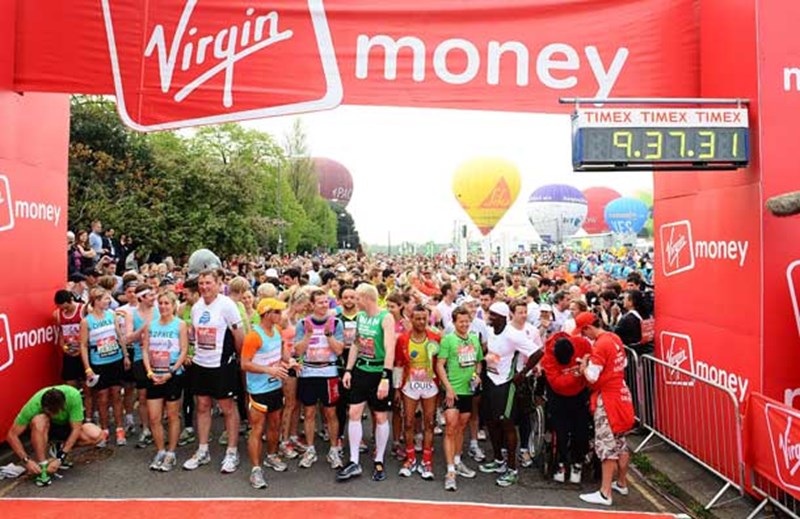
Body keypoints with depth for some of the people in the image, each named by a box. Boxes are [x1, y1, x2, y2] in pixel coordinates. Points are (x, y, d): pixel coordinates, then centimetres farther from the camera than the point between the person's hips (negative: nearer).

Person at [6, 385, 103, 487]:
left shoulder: (73, 396, -34)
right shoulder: (34, 405, -32)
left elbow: (76, 429, -28)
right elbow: (12, 435, -25)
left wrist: (60, 458, -32)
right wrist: (26, 460, -32)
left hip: (68, 426, 1)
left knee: (97, 434, -28)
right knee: (38, 420, -37)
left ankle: (61, 448, -2)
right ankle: (42, 466, -23)